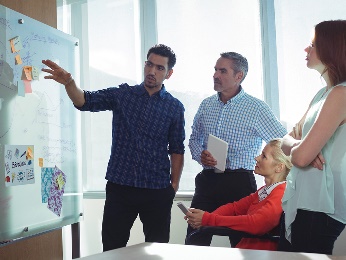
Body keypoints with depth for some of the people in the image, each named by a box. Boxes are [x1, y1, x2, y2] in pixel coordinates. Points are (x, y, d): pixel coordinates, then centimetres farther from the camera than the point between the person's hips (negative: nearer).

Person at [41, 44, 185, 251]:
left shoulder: (175, 107, 2)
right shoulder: (122, 94, 2)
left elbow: (177, 150, 5)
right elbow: (85, 101, -10)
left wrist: (174, 185, 1)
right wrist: (69, 82, -29)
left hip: (157, 190, 0)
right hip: (119, 186, 0)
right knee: (112, 248, 8)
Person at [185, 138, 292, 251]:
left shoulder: (281, 193, -15)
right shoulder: (264, 191, 14)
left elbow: (255, 224, -27)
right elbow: (235, 207, 10)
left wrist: (208, 219, -24)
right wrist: (203, 218, -8)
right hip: (244, 247, 8)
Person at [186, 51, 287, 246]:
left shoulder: (256, 108, -6)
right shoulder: (206, 105, 10)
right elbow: (194, 139, 19)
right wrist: (200, 155, 0)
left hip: (238, 183, -4)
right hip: (207, 180, 4)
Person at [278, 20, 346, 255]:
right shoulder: (324, 93, 13)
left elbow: (300, 157, -23)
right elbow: (288, 141, 11)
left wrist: (297, 147, -1)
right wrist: (299, 145, -11)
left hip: (319, 206, -9)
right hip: (301, 200, 9)